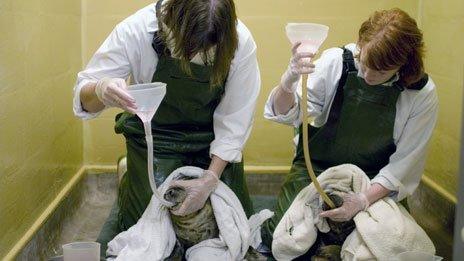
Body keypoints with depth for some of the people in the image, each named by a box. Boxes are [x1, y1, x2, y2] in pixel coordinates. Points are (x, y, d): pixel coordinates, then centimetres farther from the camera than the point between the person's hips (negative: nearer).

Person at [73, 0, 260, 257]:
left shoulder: (241, 42, -23)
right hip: (155, 137, -1)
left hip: (212, 142, 2)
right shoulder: (136, 30, -26)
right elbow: (83, 97, -19)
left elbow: (233, 122, -14)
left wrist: (211, 178, -21)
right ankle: (127, 189, 28)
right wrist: (100, 90, -42)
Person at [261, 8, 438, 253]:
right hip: (315, 168, 0)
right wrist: (289, 81, -36)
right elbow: (286, 114, -13)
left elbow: (404, 164, -10)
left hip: (374, 181, 1)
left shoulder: (422, 94, -13)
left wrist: (364, 200, -24)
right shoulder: (335, 61, -14)